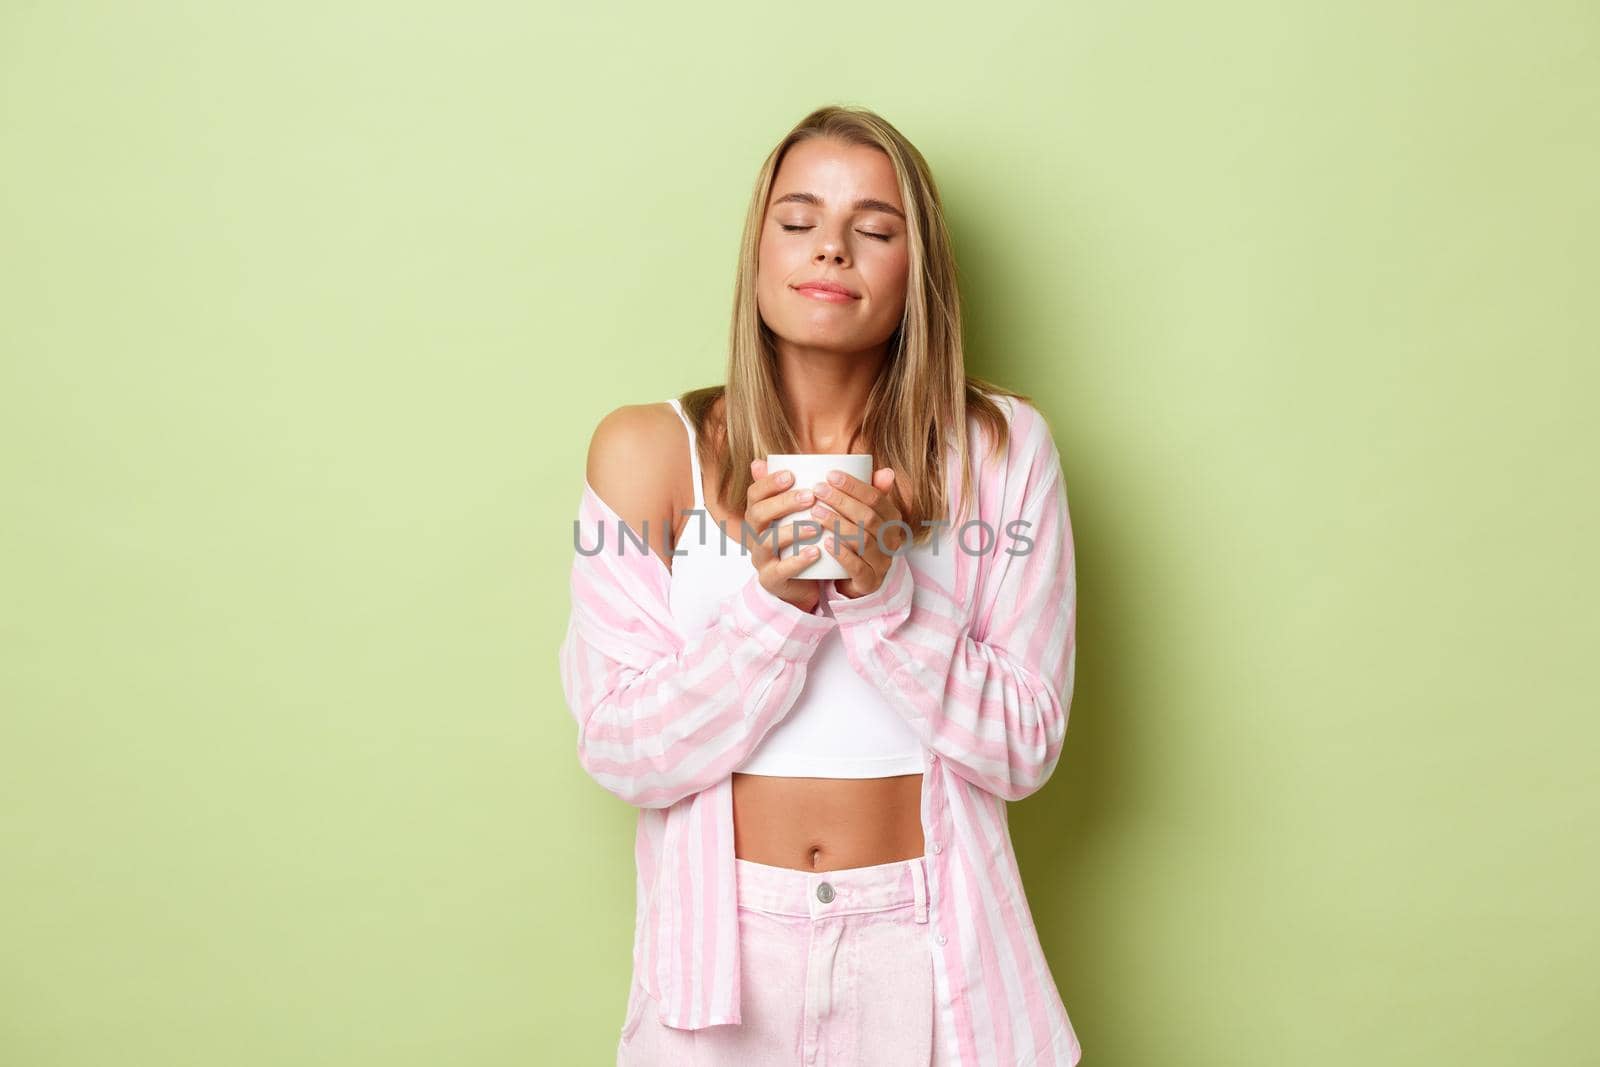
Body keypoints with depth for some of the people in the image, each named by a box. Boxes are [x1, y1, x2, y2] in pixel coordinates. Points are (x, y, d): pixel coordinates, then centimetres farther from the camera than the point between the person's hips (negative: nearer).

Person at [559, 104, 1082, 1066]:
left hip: (928, 952, 0)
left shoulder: (1001, 449, -5)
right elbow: (622, 752, -8)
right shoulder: (649, 448, -6)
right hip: (719, 947, 0)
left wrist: (883, 590, -21)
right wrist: (772, 598, -22)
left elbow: (1024, 749, -7)